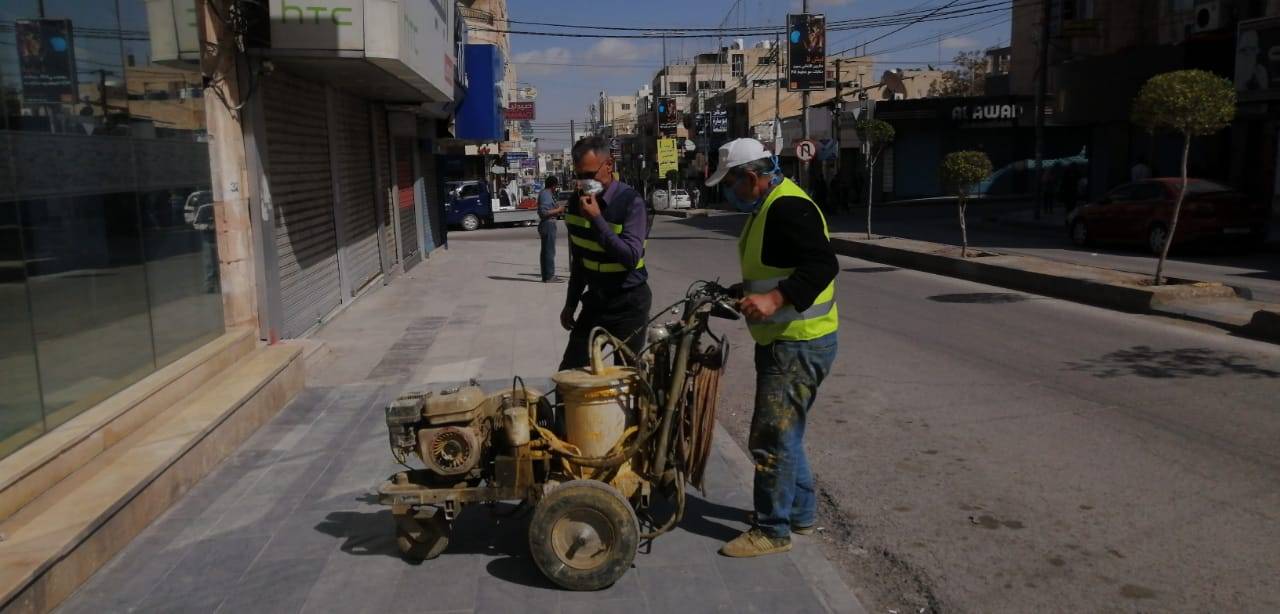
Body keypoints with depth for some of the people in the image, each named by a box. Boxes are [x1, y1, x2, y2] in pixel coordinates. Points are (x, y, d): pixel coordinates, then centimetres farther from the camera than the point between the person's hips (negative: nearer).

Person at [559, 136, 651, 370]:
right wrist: (571, 304, 17)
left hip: (628, 303, -6)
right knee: (569, 372, 6)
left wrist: (597, 218, -27)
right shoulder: (577, 200, 3)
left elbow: (631, 258, -26)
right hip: (595, 299, 6)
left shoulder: (630, 201, -17)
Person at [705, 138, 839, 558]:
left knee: (772, 436, -5)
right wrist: (742, 293, 16)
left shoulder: (789, 208, -19)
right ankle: (801, 512, 33)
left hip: (800, 345, -11)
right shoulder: (767, 208, 15)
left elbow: (823, 264, -29)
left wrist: (774, 299, -37)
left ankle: (772, 530, 7)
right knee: (785, 432, 20)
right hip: (782, 342, 11)